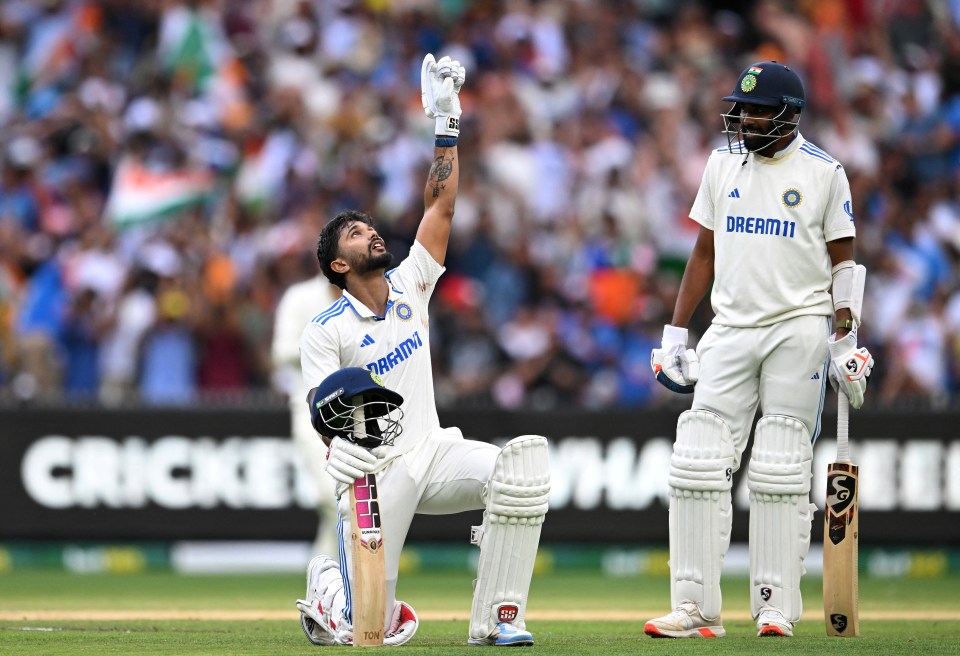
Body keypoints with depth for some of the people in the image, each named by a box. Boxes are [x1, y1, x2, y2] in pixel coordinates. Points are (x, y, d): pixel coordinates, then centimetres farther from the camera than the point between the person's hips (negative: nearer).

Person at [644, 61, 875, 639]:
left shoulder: (823, 173, -1)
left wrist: (846, 341, -7)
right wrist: (675, 333, 11)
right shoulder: (724, 164, 11)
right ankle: (696, 607, -4)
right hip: (731, 328, 4)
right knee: (698, 465, -6)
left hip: (800, 328, -4)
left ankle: (776, 606, 2)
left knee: (781, 473, -5)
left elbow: (844, 261, 2)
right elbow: (705, 253, 15)